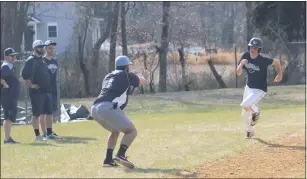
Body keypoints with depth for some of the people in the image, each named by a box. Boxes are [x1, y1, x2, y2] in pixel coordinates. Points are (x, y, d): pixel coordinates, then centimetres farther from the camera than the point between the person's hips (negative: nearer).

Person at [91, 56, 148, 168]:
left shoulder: (108, 77, 29)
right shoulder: (127, 76, 12)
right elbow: (143, 81, 33)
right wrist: (143, 77, 57)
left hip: (95, 108, 7)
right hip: (108, 108, -7)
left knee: (115, 131, 29)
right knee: (131, 131, 0)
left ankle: (108, 160, 17)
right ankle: (120, 155, -22)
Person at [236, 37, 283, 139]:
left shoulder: (263, 60, -22)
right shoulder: (245, 56, -8)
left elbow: (276, 62, -4)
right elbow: (238, 73, -7)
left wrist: (280, 74, -10)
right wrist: (241, 64, -25)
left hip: (260, 90, -6)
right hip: (248, 88, 6)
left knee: (245, 105, -27)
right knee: (245, 115, 14)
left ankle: (256, 111, 7)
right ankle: (250, 131, 42)